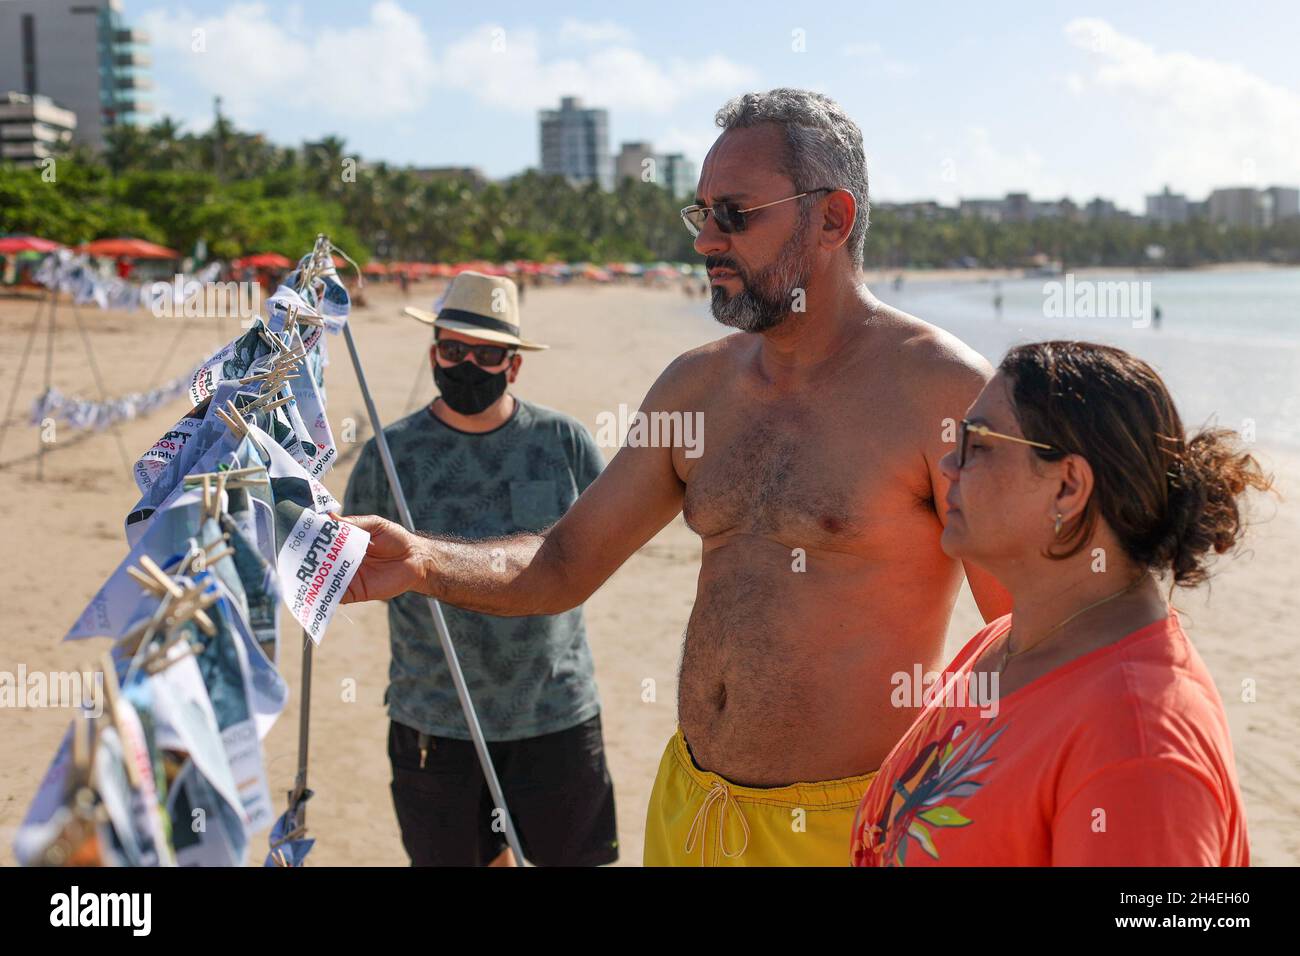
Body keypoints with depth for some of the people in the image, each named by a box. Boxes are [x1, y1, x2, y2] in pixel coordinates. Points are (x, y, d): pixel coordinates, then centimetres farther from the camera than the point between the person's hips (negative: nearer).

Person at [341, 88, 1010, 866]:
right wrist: (424, 562, -9)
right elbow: (566, 563, 8)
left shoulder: (941, 388, -14)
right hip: (688, 803, 6)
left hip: (848, 825, -6)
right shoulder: (699, 384, 4)